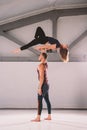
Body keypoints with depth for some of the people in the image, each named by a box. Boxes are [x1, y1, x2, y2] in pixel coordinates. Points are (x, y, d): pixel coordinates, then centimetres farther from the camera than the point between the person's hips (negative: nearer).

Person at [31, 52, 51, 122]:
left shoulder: (41, 65, -17)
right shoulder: (45, 64, 7)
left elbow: (42, 77, -21)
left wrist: (39, 88, -21)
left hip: (43, 85, -10)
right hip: (46, 84, 10)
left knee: (40, 101, -7)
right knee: (47, 100, 11)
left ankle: (38, 118, -6)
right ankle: (49, 116, 16)